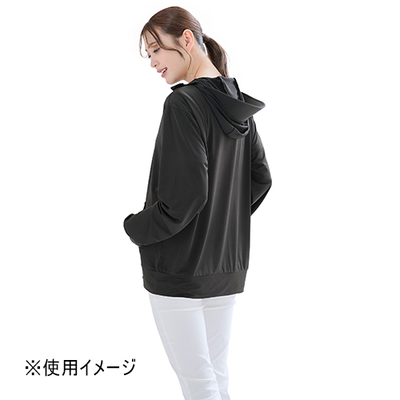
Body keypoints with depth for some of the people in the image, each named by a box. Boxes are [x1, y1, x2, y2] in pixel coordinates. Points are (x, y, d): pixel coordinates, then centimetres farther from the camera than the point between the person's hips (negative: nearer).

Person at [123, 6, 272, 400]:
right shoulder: (239, 107, 8)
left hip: (179, 268, -8)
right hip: (227, 264, 8)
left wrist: (136, 227, -7)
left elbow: (185, 194, -22)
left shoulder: (183, 104, -17)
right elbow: (260, 179, 13)